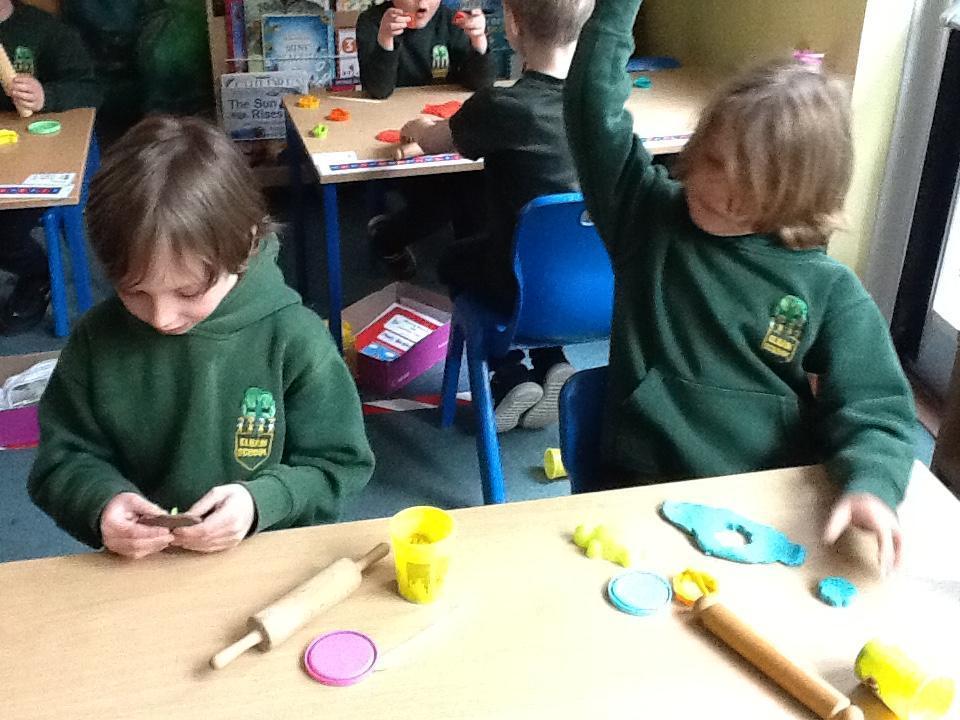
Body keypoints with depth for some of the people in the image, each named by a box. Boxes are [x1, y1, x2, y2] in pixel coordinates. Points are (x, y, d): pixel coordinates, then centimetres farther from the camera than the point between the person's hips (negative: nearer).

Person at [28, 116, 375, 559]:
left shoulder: (294, 339, -10)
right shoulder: (98, 339, -2)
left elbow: (339, 464, -3)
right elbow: (62, 459, 6)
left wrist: (262, 502, -18)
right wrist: (102, 502, -13)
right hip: (136, 573, 3)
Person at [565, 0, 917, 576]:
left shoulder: (827, 289, 0)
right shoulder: (649, 216, 3)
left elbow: (874, 404, -4)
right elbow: (594, 108, -4)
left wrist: (871, 484, -23)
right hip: (649, 492, 0)